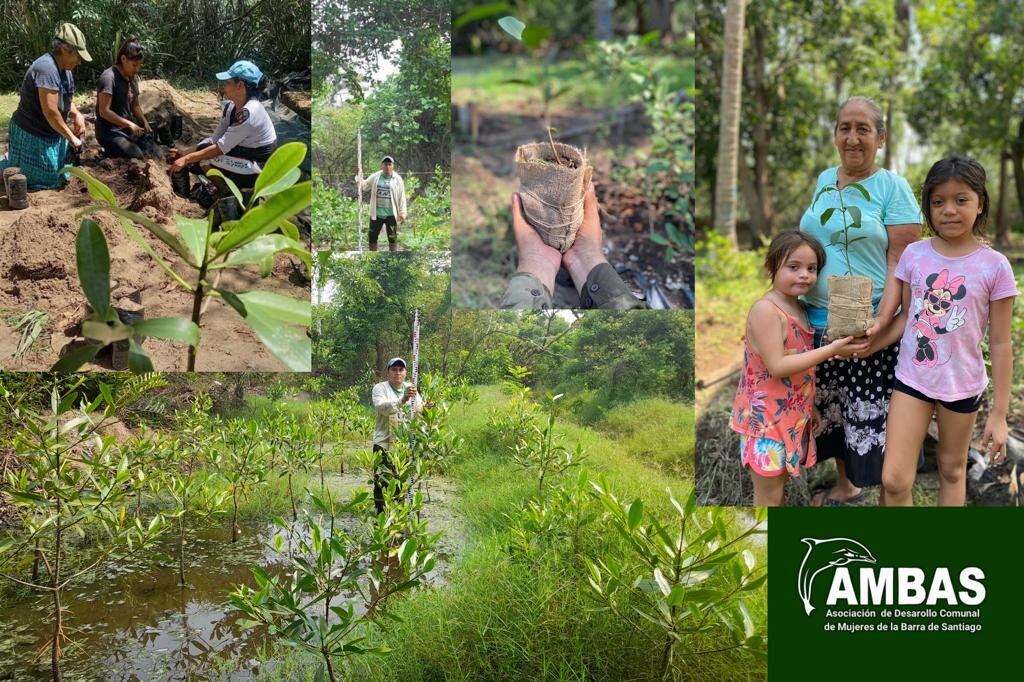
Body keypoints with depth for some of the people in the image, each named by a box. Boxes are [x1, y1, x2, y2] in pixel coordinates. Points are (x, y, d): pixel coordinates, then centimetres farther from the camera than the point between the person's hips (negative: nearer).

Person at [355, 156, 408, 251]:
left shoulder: (398, 179, -2)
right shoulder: (374, 177, 3)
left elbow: (402, 198, -2)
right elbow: (364, 187, 8)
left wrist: (402, 213, -5)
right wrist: (359, 177, -7)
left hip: (391, 215, -2)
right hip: (376, 214, 2)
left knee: (393, 239, 2)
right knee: (372, 238, 8)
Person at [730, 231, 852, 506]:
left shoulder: (798, 308, 9)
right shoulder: (765, 309, -20)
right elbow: (777, 366, -25)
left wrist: (810, 406, 18)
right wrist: (831, 349, -24)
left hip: (792, 415, 9)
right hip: (766, 417, -8)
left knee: (779, 486, 19)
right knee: (768, 496, 0)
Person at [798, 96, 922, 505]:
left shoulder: (893, 188, -9)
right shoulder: (824, 180, 9)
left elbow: (901, 264, -13)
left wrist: (880, 323, -25)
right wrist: (801, 305, 13)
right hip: (819, 321, 6)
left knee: (873, 417, -1)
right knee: (831, 410, 17)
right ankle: (845, 485, 38)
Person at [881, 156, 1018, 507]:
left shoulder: (994, 266, -10)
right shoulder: (913, 255, -4)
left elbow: (1000, 343, -6)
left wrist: (999, 413, -5)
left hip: (962, 385, -1)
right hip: (911, 378, 1)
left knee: (952, 471, 17)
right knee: (894, 480, -3)